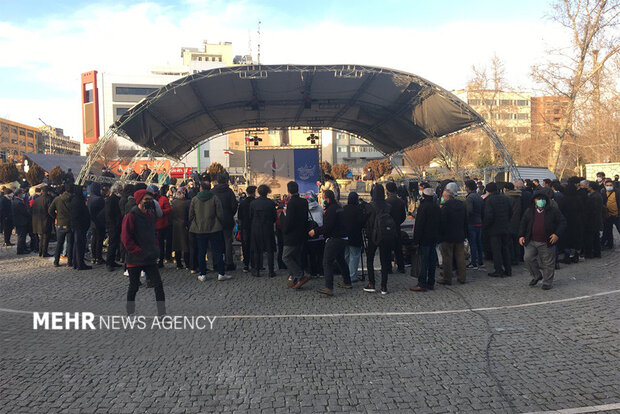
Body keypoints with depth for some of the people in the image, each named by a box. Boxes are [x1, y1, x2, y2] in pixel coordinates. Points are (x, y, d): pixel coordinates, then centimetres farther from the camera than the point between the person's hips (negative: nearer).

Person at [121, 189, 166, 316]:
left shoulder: (151, 214, 8)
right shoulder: (130, 216, -12)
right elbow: (126, 239, -14)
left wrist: (155, 249, 9)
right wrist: (141, 252, -18)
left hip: (150, 258, 5)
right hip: (135, 259, -5)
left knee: (159, 284, -1)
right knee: (134, 287, 9)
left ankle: (162, 312, 5)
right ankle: (130, 312, 28)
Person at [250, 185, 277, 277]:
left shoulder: (253, 203, -4)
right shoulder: (271, 203, -8)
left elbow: (250, 217, 2)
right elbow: (275, 217, -2)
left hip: (256, 229, 1)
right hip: (268, 229, -1)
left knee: (257, 251, 10)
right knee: (270, 251, 6)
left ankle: (257, 271, 14)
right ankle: (271, 271, 7)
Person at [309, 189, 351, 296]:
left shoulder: (331, 209, -17)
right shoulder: (338, 207, 14)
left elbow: (327, 226, -22)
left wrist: (315, 231, -13)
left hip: (334, 239, -10)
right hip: (342, 238, 10)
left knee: (327, 262, -8)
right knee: (341, 260, 22)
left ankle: (329, 288, -13)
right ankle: (347, 282, 32)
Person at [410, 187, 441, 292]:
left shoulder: (423, 207, -16)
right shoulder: (437, 207, 10)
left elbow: (419, 225, -18)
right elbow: (439, 223, 16)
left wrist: (416, 240, -14)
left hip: (425, 239, -8)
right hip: (434, 238, 8)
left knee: (424, 262, -5)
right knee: (432, 261, 12)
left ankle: (422, 284, -1)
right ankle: (431, 283, 19)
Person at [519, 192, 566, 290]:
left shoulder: (553, 211, 1)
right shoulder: (529, 211, 9)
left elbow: (562, 223, 1)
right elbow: (523, 223, 14)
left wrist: (557, 234, -13)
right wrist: (521, 235, 3)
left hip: (546, 243, -3)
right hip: (531, 242, 3)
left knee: (548, 263, 3)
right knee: (528, 258, -2)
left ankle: (547, 282, 18)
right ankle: (537, 275, 20)